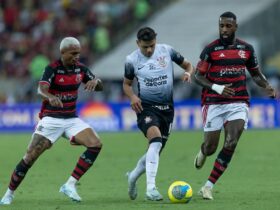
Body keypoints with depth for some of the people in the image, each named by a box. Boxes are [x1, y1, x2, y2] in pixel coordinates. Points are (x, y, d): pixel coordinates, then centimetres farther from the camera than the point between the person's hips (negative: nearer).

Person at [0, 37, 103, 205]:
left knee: (96, 144, -16)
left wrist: (95, 81, -17)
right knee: (30, 158, -9)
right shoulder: (53, 69, -14)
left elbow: (100, 87, 8)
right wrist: (51, 97, -53)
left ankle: (70, 185, -11)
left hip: (72, 119, 5)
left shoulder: (80, 68, 2)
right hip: (51, 120, -5)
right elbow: (41, 89, -30)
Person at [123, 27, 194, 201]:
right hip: (146, 107, -4)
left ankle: (133, 176, 39)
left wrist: (188, 73, -11)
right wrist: (132, 96, -10)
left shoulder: (167, 50, 0)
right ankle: (151, 188, -32)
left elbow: (187, 65, 12)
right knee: (156, 141, -29)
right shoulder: (132, 60, -3)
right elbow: (127, 83, 11)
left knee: (155, 150, 11)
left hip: (167, 108, 4)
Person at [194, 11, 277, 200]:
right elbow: (198, 76, -2)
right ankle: (203, 153, 42)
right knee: (211, 147, 0)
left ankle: (208, 187, -9)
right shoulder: (211, 49, -4)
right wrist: (217, 88, -18)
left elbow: (256, 74, 18)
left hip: (238, 103, 2)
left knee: (231, 144, -16)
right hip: (214, 104, -2)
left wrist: (267, 86, -2)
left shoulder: (247, 49, 6)